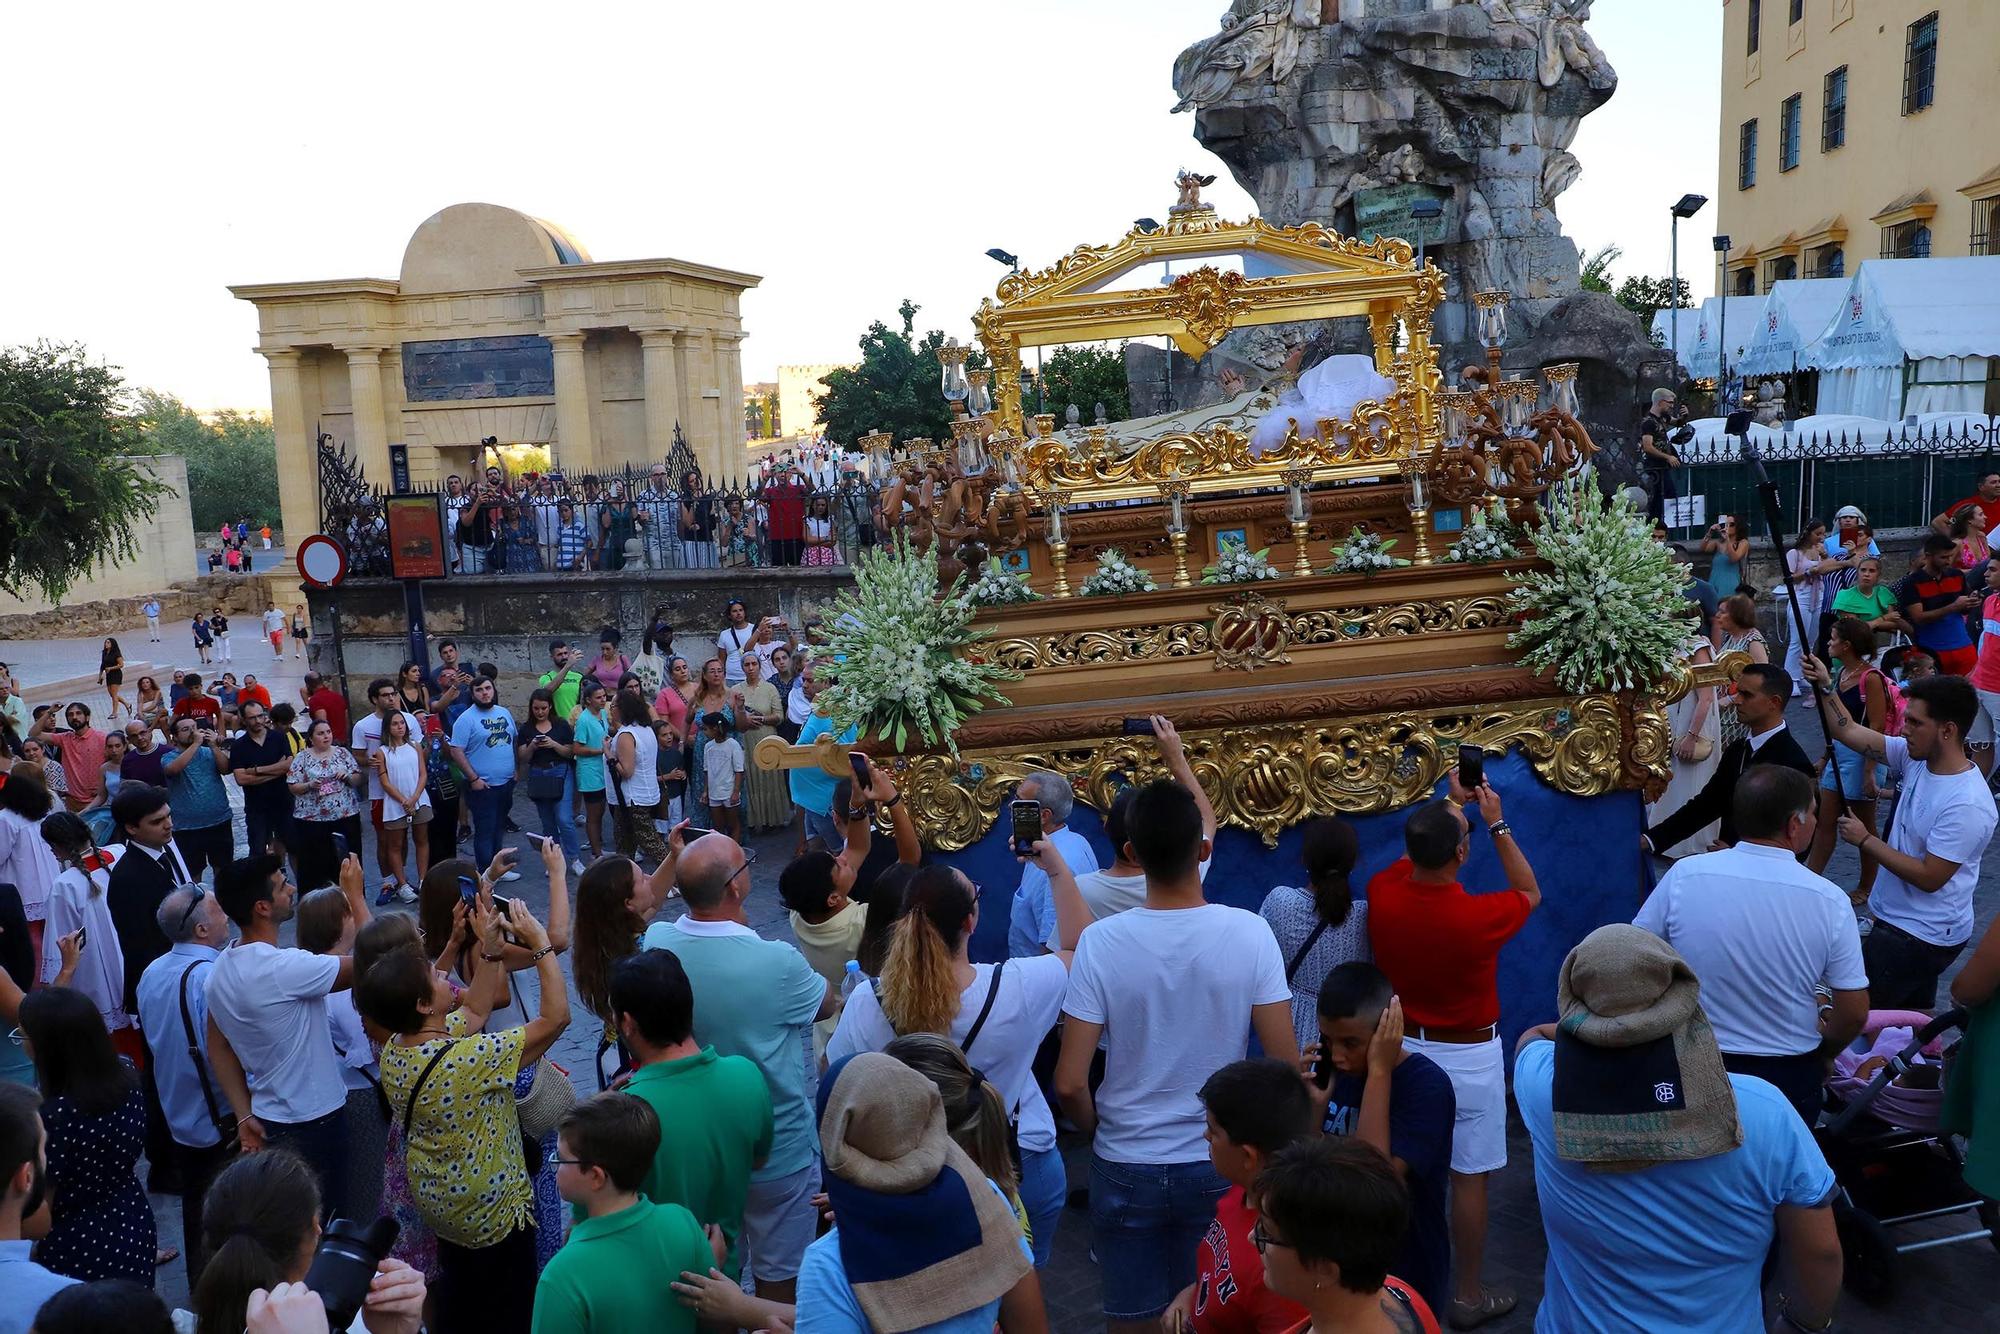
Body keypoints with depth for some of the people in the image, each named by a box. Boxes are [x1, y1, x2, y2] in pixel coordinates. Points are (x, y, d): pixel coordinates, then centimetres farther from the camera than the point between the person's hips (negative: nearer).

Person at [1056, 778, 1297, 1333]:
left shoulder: (1101, 941, -17)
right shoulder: (1250, 933, -15)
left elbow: (1069, 1083, -15)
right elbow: (1287, 1066, -12)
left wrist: (1100, 1131, 6)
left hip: (1126, 1168, 0)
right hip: (1219, 1166, 1)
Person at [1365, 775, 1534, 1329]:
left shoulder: (1382, 894, -16)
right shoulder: (1478, 915, -27)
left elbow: (1415, 852, 9)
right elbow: (1530, 893, -3)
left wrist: (1452, 804, 13)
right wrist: (1496, 823, -3)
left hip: (1403, 1048, 5)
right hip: (1468, 1057, -5)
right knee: (1468, 1176, 9)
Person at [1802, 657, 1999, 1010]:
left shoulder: (1967, 805, -28)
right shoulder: (1917, 757, -5)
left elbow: (1929, 878, -25)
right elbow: (1849, 732, 3)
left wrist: (1865, 841, -18)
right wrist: (1824, 686, -8)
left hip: (1923, 937, -9)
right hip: (1898, 919, 9)